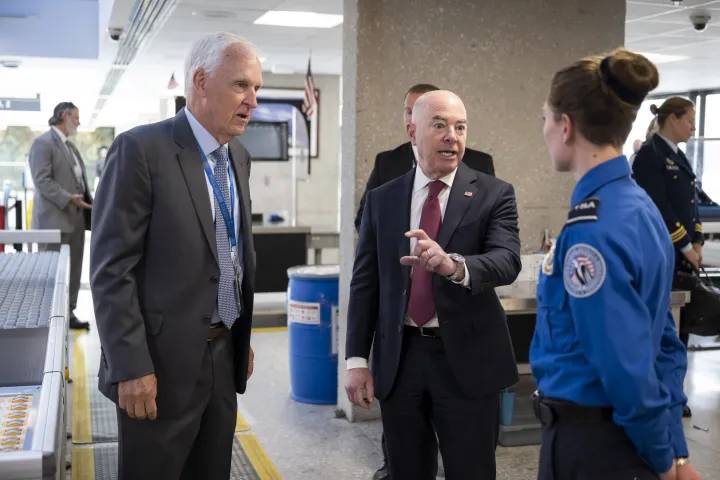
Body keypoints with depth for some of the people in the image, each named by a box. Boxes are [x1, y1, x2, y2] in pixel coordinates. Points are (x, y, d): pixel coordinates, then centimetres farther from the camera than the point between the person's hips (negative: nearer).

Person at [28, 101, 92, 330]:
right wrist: (68, 199, -24)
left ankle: (68, 314, 16)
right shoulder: (42, 143, -7)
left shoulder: (70, 146, 20)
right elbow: (42, 180, -16)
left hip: (76, 217, 8)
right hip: (54, 219, -8)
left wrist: (90, 203, 9)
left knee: (73, 270, 9)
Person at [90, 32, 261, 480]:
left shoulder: (239, 157, 9)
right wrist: (131, 368, -18)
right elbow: (112, 269, -16)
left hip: (224, 356, 7)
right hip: (163, 362, -6)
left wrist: (243, 340, 16)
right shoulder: (141, 149, -13)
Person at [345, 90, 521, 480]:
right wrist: (357, 359, -1)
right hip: (398, 359, 2)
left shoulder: (494, 194, -1)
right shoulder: (381, 199, 6)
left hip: (467, 358, -2)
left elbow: (507, 261, -17)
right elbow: (364, 283, 5)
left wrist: (454, 265, -37)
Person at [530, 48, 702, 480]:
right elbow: (663, 340, 8)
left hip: (591, 444, -8)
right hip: (622, 435, 8)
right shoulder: (638, 206, 4)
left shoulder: (593, 227, -25)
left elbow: (626, 367, -25)